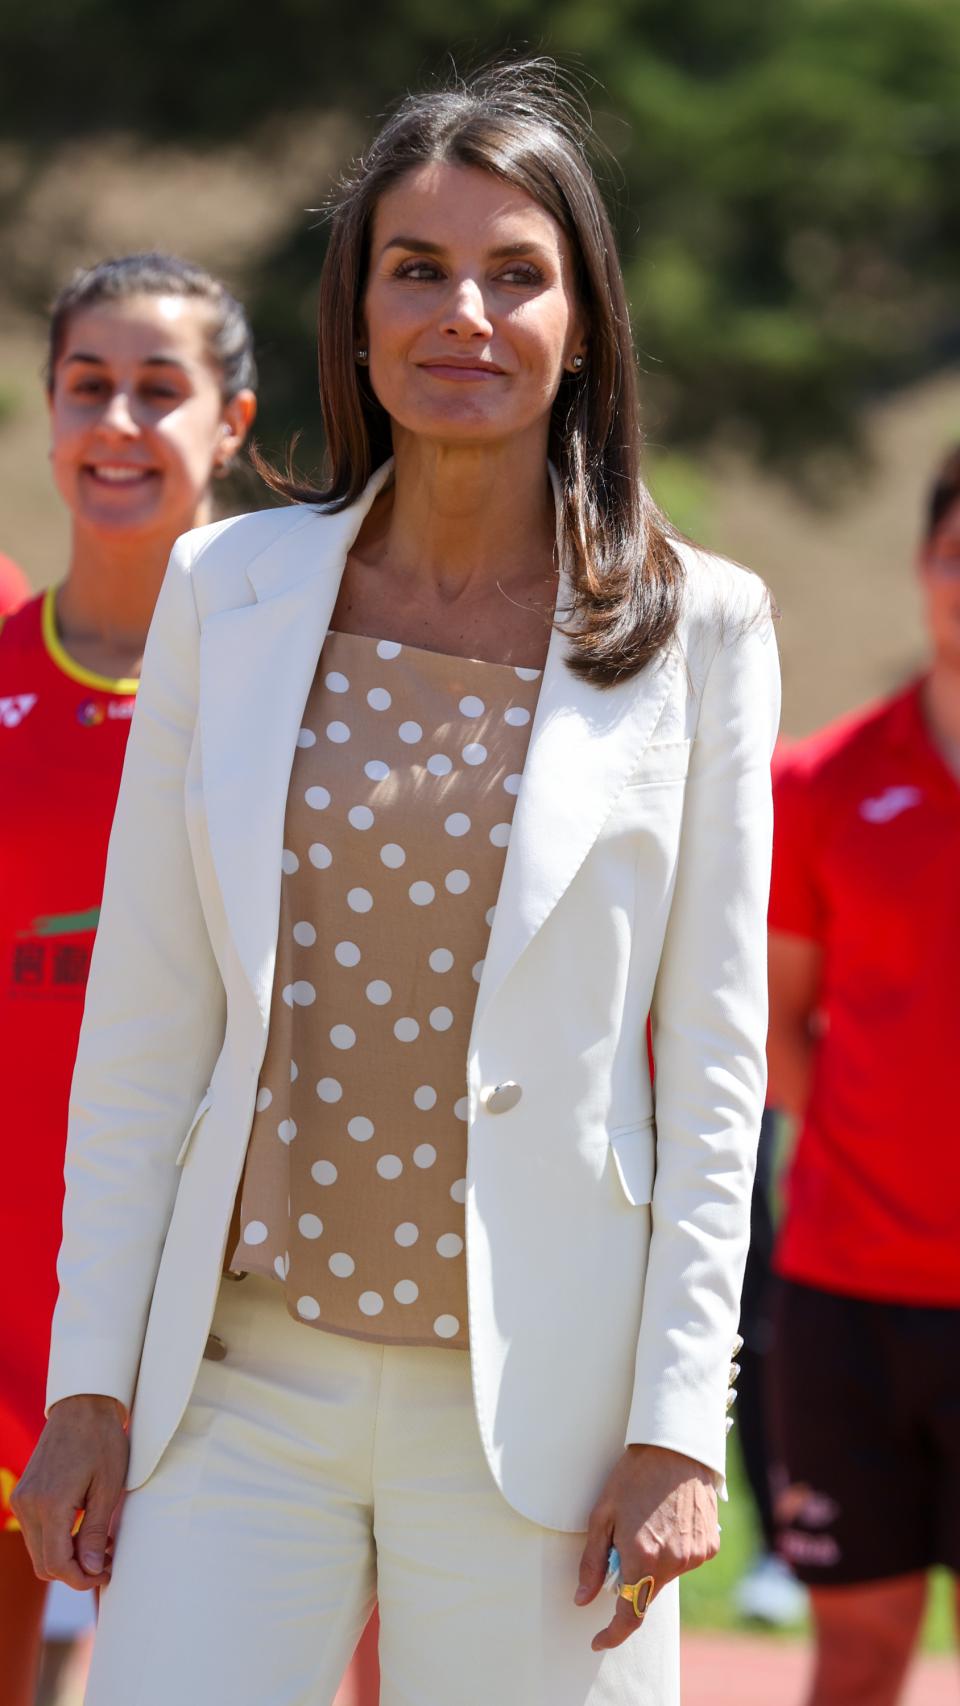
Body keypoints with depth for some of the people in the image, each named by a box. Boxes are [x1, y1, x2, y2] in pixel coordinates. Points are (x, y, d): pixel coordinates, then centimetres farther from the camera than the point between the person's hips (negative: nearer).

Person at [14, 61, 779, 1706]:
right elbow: (144, 1017, 7)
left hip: (534, 1391, -2)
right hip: (243, 1374, 2)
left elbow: (712, 1059, 0)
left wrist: (679, 1427, -5)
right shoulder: (230, 587, 5)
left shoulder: (695, 628, 0)